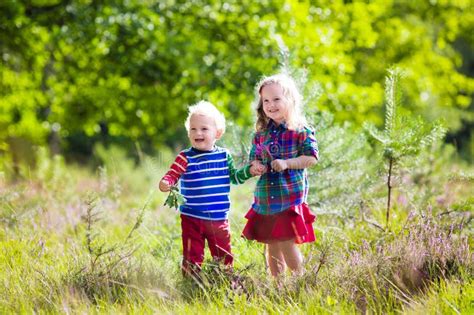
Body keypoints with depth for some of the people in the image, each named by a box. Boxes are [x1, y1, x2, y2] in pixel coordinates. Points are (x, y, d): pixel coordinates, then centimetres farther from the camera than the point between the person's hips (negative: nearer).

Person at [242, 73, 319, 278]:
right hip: (265, 199, 6)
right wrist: (256, 166, -3)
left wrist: (286, 163, -19)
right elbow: (254, 157, 20)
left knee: (288, 244, -9)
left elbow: (311, 158, -9)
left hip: (290, 197, -6)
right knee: (271, 246, 11)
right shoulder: (261, 133, 10)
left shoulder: (300, 131, -5)